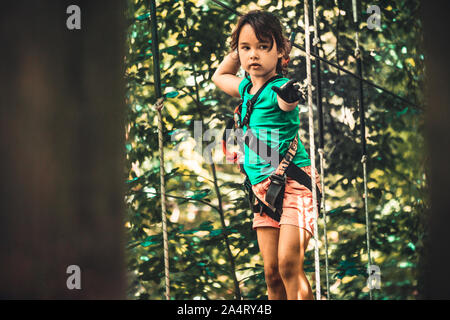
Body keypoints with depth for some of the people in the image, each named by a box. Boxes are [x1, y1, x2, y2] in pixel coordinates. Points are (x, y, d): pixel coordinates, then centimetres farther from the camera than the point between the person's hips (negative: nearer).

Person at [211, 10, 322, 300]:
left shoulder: (279, 89, -13)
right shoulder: (245, 88, 10)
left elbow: (286, 103, -37)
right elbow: (219, 76, 31)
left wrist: (290, 99, -57)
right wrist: (238, 51, 18)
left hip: (295, 181, -7)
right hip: (263, 188, 7)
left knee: (289, 263, -19)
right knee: (272, 272, 5)